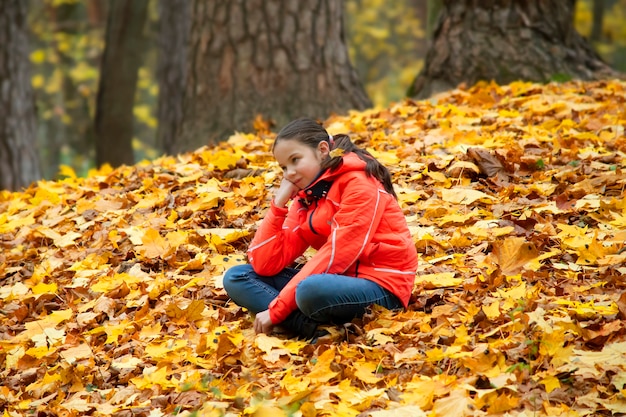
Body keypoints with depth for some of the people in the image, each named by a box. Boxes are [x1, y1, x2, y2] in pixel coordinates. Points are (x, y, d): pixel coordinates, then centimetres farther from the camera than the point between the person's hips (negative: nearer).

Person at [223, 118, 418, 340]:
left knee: (311, 290, -41)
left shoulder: (359, 182, -12)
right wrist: (279, 203, -5)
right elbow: (265, 265, 3)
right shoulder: (304, 198, 11)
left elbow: (337, 254, -19)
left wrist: (275, 310, -19)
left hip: (380, 286, -9)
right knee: (237, 277, -2)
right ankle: (318, 329, -19)